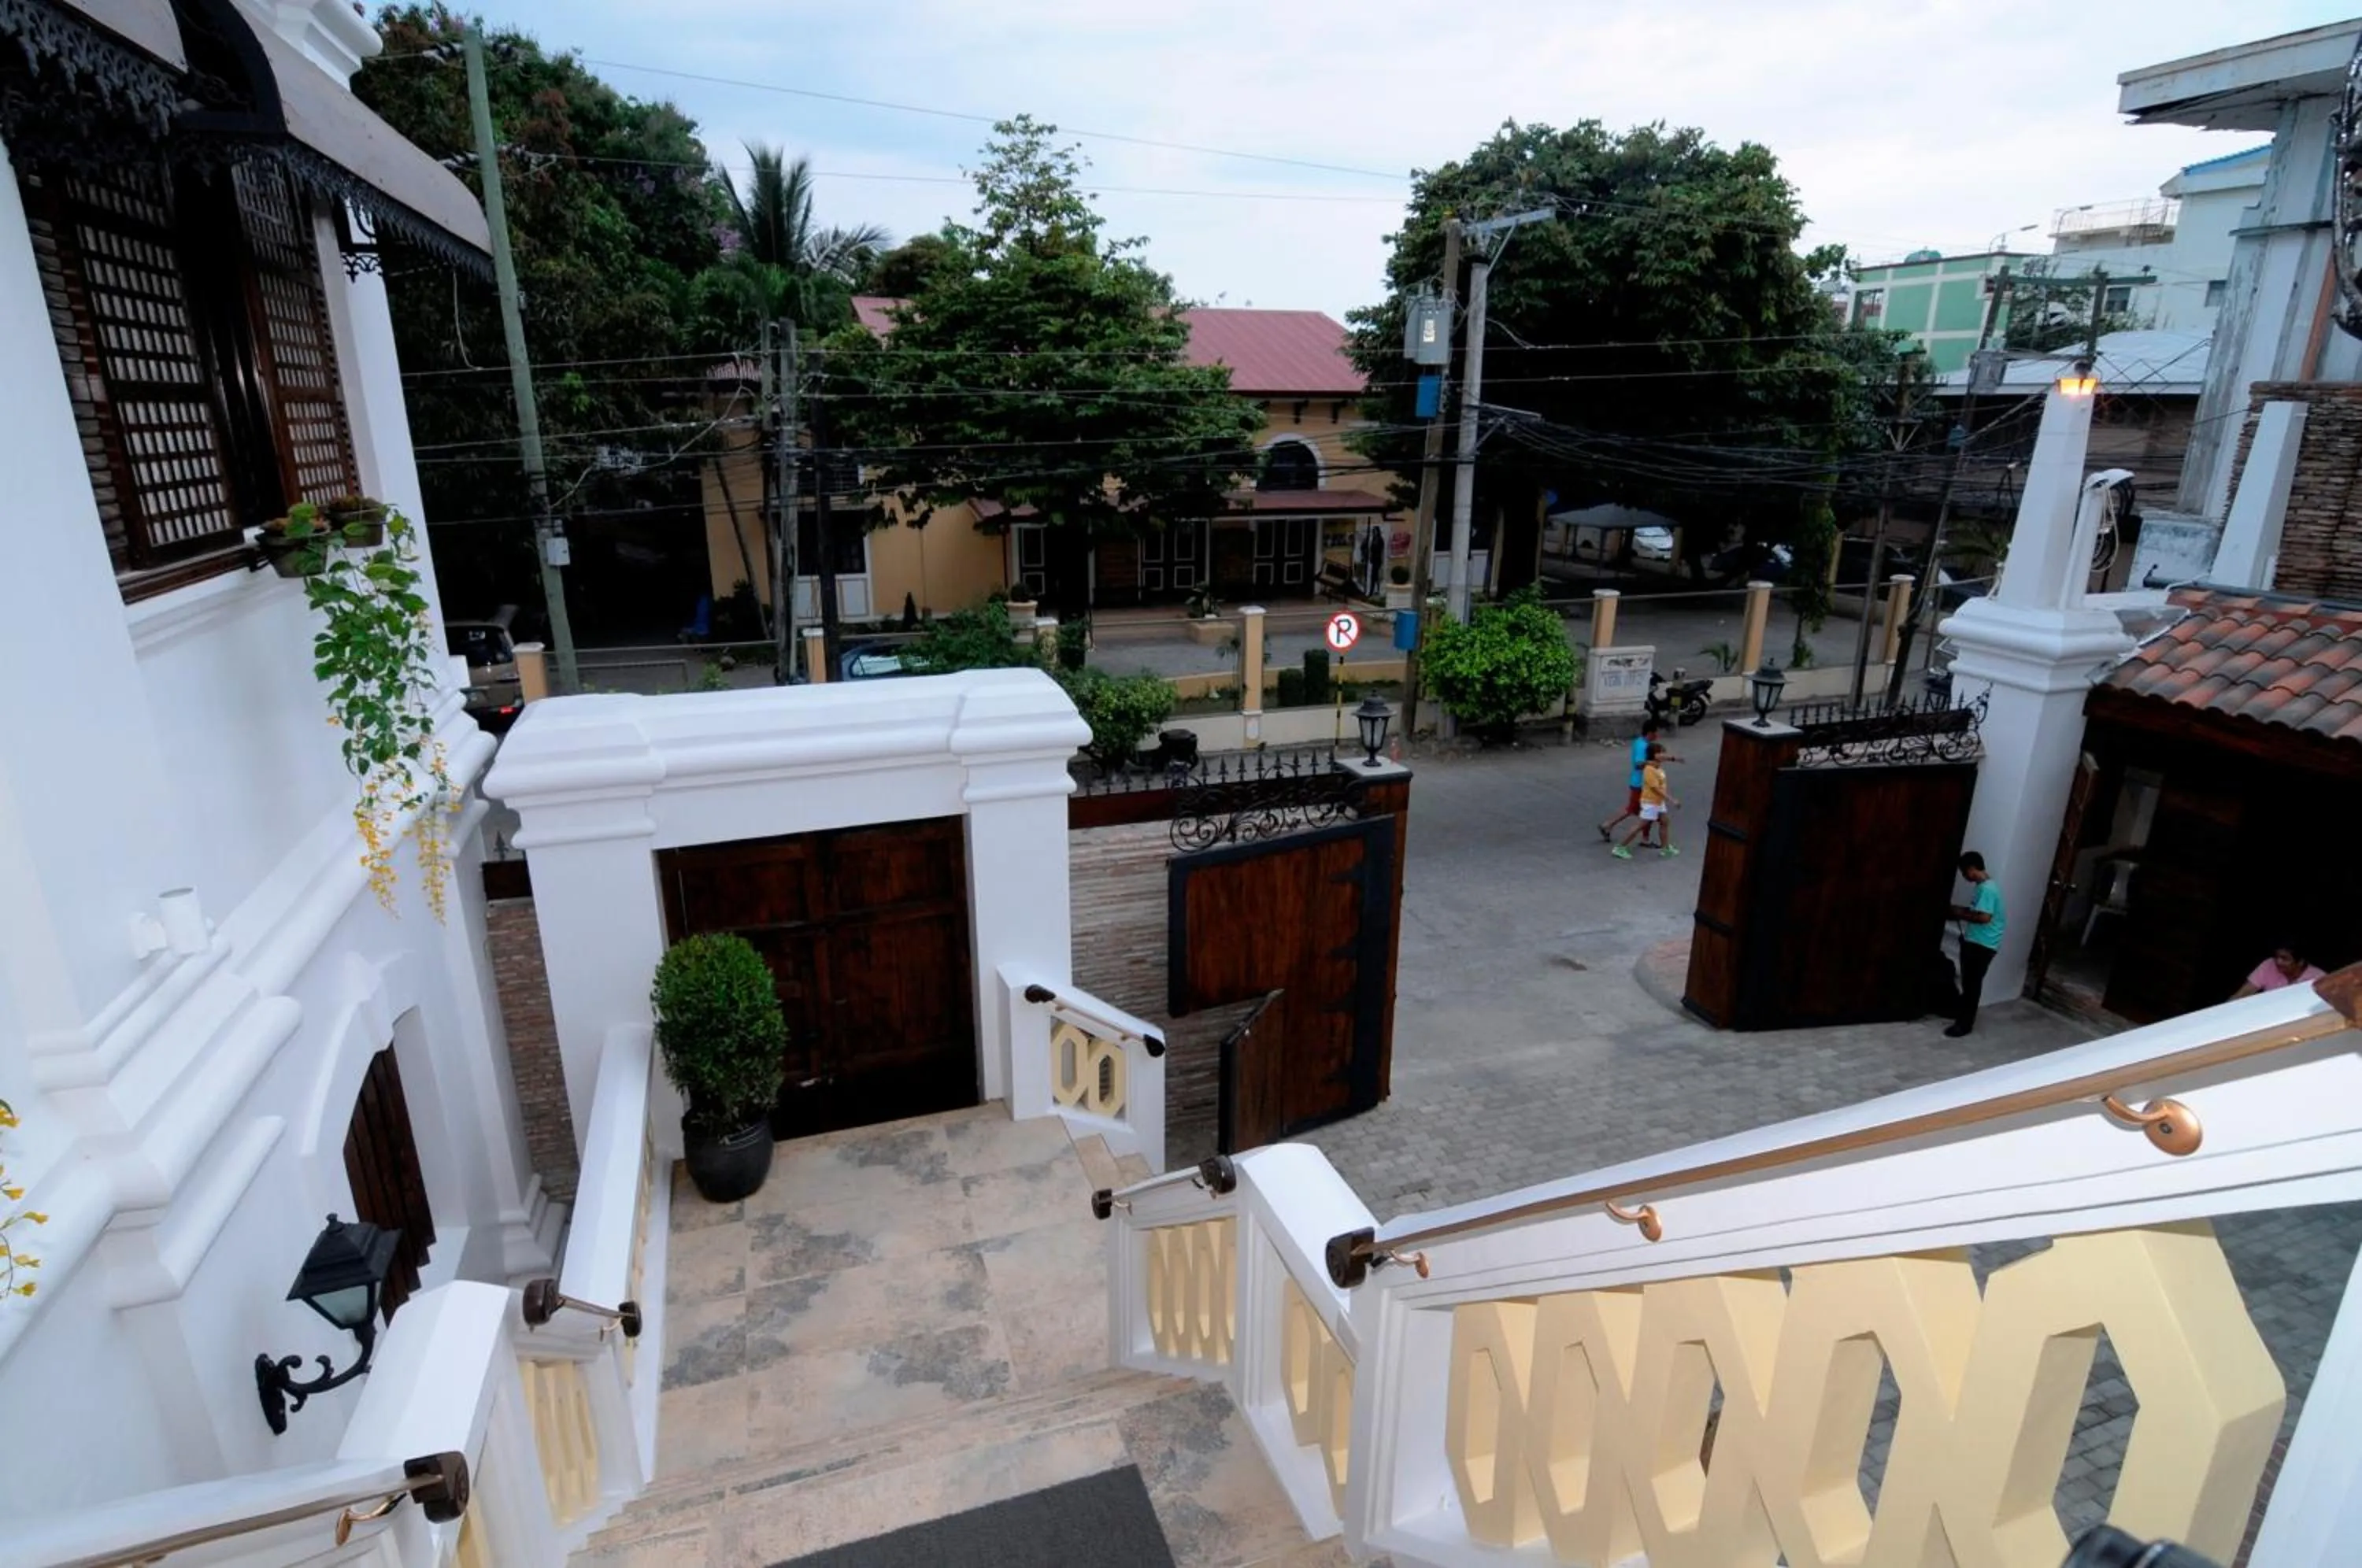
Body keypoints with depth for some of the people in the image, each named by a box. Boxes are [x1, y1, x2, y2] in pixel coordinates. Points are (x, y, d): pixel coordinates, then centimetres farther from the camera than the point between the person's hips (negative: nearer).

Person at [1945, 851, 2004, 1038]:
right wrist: (1962, 909, 10)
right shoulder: (1983, 886, 11)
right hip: (1973, 940, 10)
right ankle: (1963, 1013, 32)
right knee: (1967, 981, 19)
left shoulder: (1987, 889, -21)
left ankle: (1965, 1024, 1)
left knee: (1972, 983, -4)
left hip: (1983, 944, -10)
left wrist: (1962, 915, -13)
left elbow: (1984, 917, -26)